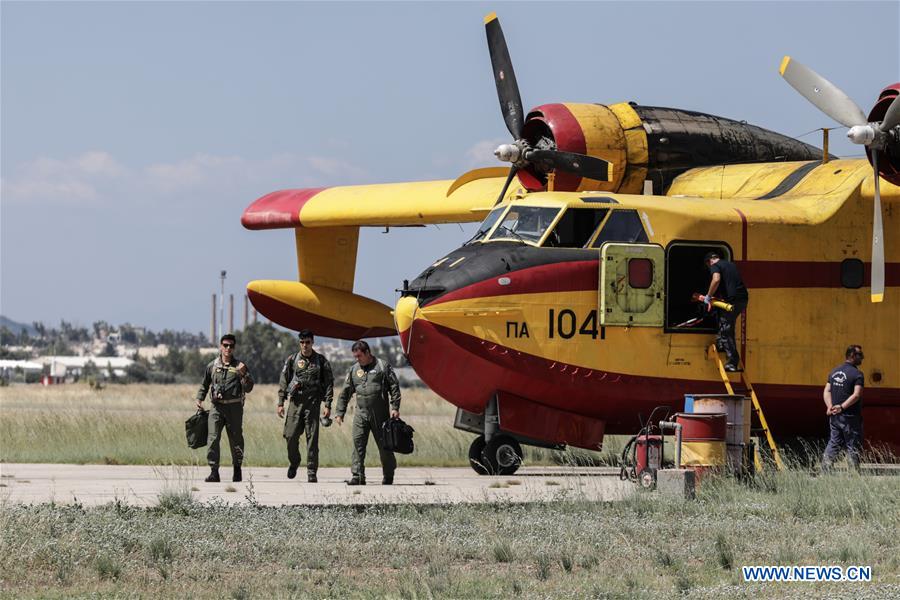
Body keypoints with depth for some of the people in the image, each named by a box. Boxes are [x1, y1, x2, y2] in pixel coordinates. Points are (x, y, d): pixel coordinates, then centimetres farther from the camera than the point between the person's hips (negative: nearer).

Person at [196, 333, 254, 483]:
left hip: (234, 407, -1)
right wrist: (199, 399, 10)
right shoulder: (212, 366, 10)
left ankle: (237, 469, 24)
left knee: (236, 439, 7)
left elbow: (248, 388, -1)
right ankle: (214, 471, -11)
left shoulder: (239, 366, 4)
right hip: (216, 406, 1)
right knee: (213, 438, -11)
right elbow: (204, 385, 22)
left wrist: (244, 374, -16)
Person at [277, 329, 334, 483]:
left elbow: (329, 384, 5)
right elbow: (283, 382, 9)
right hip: (295, 402, 1)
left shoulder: (321, 361, 5)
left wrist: (328, 406, -2)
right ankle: (293, 463, 22)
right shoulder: (292, 360, 7)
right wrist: (280, 403, 2)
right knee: (291, 436, -4)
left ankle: (312, 472, 0)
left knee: (312, 438, -4)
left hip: (313, 402, -1)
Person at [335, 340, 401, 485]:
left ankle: (389, 475, 22)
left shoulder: (383, 366, 1)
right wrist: (340, 413, 11)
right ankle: (358, 476, -10)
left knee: (384, 445, 5)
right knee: (358, 443, -9)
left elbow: (394, 387, 0)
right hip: (361, 413, 3)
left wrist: (395, 408, -9)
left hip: (380, 414, -3)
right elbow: (345, 393, 15)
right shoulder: (354, 370, 12)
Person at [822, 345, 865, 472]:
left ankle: (824, 472, 9)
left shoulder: (835, 371, 12)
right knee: (853, 447, 2)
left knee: (833, 444, 12)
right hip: (850, 418, -6)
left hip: (834, 416, 6)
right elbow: (856, 395, -22)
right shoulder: (857, 374, -11)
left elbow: (826, 391, 8)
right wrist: (842, 407, -19)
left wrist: (830, 407, -3)